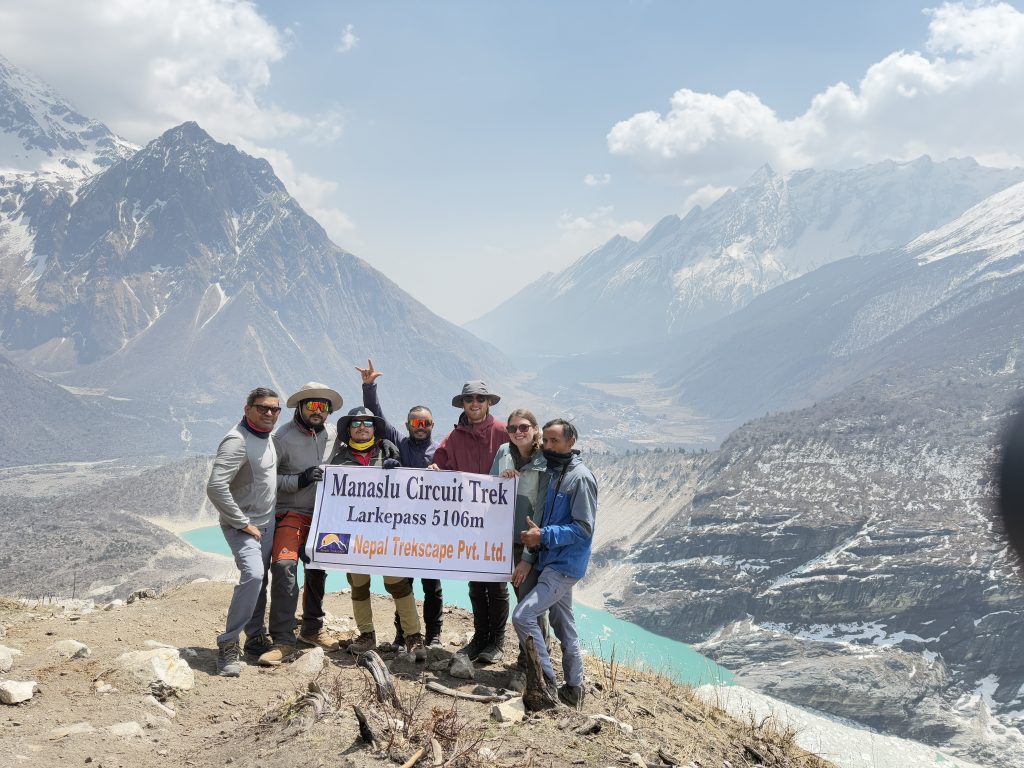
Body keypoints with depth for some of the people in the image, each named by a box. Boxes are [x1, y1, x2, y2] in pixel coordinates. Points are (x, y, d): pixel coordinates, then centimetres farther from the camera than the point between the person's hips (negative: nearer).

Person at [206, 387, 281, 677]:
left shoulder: (266, 437, 8)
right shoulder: (237, 441, -22)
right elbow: (216, 486, -30)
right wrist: (243, 523, -24)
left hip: (266, 523, 9)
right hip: (243, 525, -9)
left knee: (259, 580, 16)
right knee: (253, 575, -24)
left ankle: (255, 637, 30)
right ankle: (228, 645, -17)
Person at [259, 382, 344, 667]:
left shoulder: (334, 434, 4)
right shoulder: (283, 437, -11)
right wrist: (298, 481, -22)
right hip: (290, 513, -5)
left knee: (317, 571, 15)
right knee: (284, 568, -22)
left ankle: (312, 629, 34)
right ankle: (283, 640, -19)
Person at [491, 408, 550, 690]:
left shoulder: (545, 463, -11)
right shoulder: (504, 453, 4)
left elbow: (542, 511, -13)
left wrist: (528, 557, -15)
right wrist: (501, 479, -13)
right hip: (508, 539, 5)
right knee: (523, 600, 10)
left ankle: (526, 666, 0)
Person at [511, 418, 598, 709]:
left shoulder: (580, 477, -15)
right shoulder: (551, 472, 12)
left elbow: (583, 529, -17)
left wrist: (544, 536, -21)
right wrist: (534, 536, 1)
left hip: (564, 565, -9)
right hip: (551, 562, 9)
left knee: (523, 615, -16)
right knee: (563, 626, 15)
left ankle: (546, 682, -8)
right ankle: (573, 688, 25)